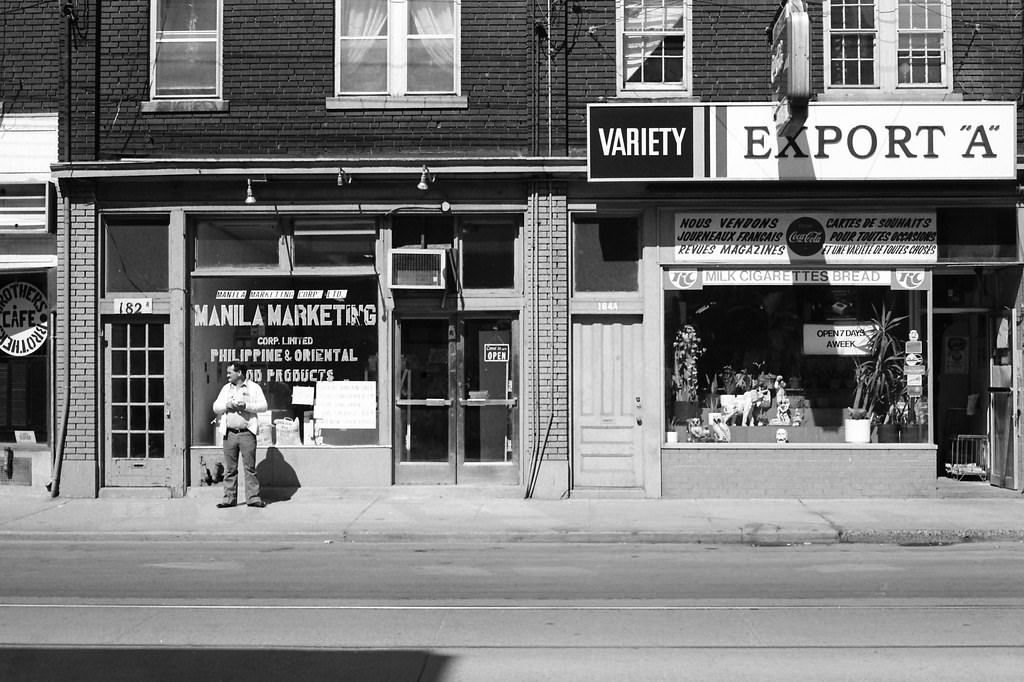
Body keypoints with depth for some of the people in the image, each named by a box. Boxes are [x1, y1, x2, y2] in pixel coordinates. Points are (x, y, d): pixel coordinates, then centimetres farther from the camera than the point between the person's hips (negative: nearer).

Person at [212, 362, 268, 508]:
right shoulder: (226, 388, 17)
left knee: (250, 467, -3)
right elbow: (215, 407, 14)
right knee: (230, 468, 4)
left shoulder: (254, 387, 5)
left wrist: (246, 406, -15)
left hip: (247, 433, -3)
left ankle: (253, 498, 0)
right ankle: (229, 498, 9)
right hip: (230, 434, 3)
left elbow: (263, 405, -4)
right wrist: (226, 405, -6)